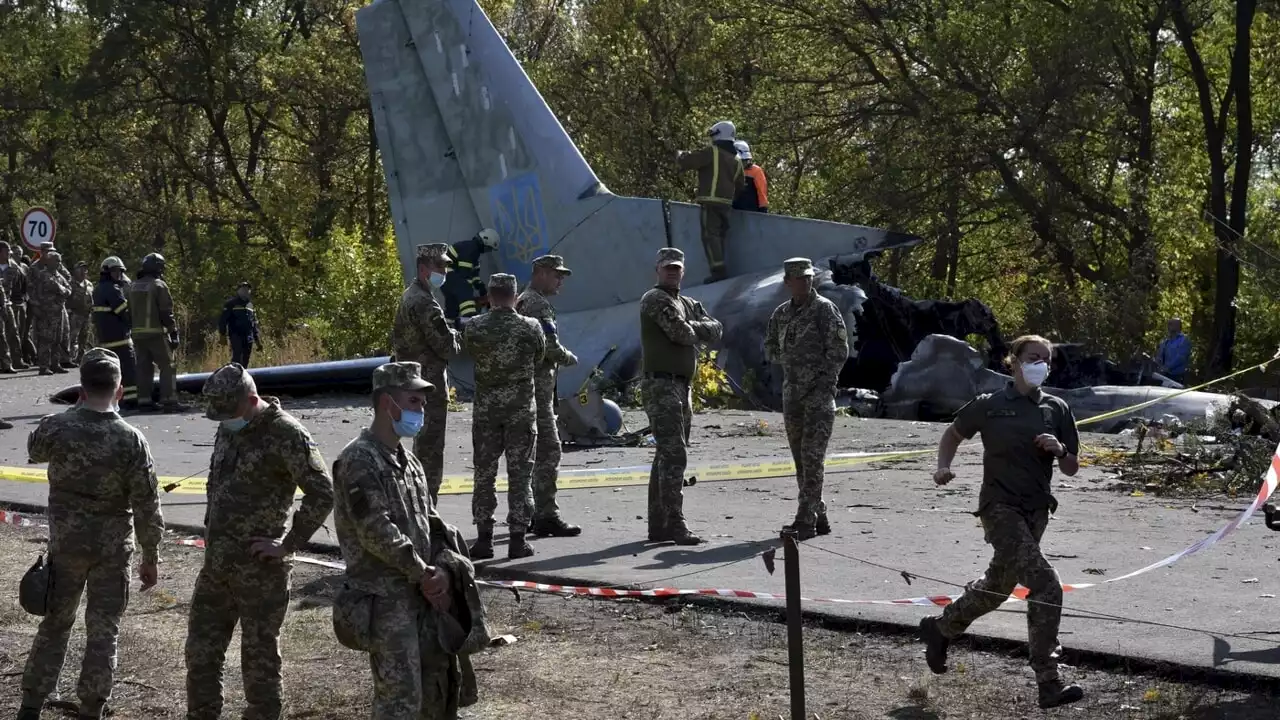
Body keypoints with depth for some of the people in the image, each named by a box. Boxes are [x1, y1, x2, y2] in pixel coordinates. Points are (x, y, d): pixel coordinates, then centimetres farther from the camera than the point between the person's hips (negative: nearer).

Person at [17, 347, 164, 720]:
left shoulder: (55, 428, -12)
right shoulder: (131, 440, -16)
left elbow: (34, 451, 14)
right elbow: (147, 507, -11)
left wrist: (78, 410, 12)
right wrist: (151, 558, 1)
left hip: (65, 545, 2)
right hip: (113, 549, -2)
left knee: (55, 624, 15)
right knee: (103, 632, 8)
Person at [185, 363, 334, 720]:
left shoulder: (285, 433, -15)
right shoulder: (228, 429, 10)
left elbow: (322, 493, -19)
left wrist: (288, 544, -17)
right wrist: (210, 528, 15)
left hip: (259, 569, -8)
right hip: (216, 564, 8)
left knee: (259, 657, 1)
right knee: (201, 651, 13)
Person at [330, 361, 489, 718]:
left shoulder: (408, 462, 14)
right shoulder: (358, 461, -14)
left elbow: (432, 524, 13)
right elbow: (376, 532, -20)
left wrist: (444, 569, -6)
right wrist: (423, 574, -16)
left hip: (423, 595, 9)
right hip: (384, 599, -9)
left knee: (443, 680, 17)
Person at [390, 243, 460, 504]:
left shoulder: (407, 297, 12)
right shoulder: (425, 304, -20)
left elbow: (397, 340, 21)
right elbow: (447, 347, -20)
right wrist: (454, 336, 0)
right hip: (431, 384, -10)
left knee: (421, 444, 19)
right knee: (431, 447, -7)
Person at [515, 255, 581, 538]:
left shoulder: (521, 302, 18)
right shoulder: (538, 305, -14)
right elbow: (550, 346, -20)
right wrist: (569, 358, -1)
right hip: (538, 384, -10)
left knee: (527, 451, 14)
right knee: (548, 450, -9)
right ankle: (546, 516, -11)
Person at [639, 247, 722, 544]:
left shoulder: (688, 304, 20)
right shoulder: (655, 300, -8)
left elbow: (715, 331, 7)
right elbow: (681, 334, -19)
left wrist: (691, 328, -9)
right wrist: (694, 332, 3)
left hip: (682, 387, 10)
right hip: (661, 385, -10)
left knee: (667, 456, 11)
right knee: (674, 455, -16)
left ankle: (658, 526, 16)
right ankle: (675, 524, -19)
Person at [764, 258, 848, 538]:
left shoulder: (825, 309, -6)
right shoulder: (781, 313, 12)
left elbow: (839, 351, -9)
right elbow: (771, 349, 21)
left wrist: (821, 381, -12)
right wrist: (792, 359, 5)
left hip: (819, 392, -6)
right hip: (792, 392, 6)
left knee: (812, 457, -12)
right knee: (801, 459, 8)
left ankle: (805, 520, -14)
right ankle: (819, 517, 16)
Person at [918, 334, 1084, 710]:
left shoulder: (1057, 410, 6)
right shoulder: (990, 406, -5)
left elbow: (1071, 469, 11)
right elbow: (953, 434, 12)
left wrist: (1060, 450, -11)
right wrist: (943, 467, -5)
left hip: (1036, 512, 6)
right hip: (1000, 508, -6)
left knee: (998, 586, 20)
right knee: (1046, 586, -20)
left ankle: (939, 628, 47)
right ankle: (1049, 683, -16)